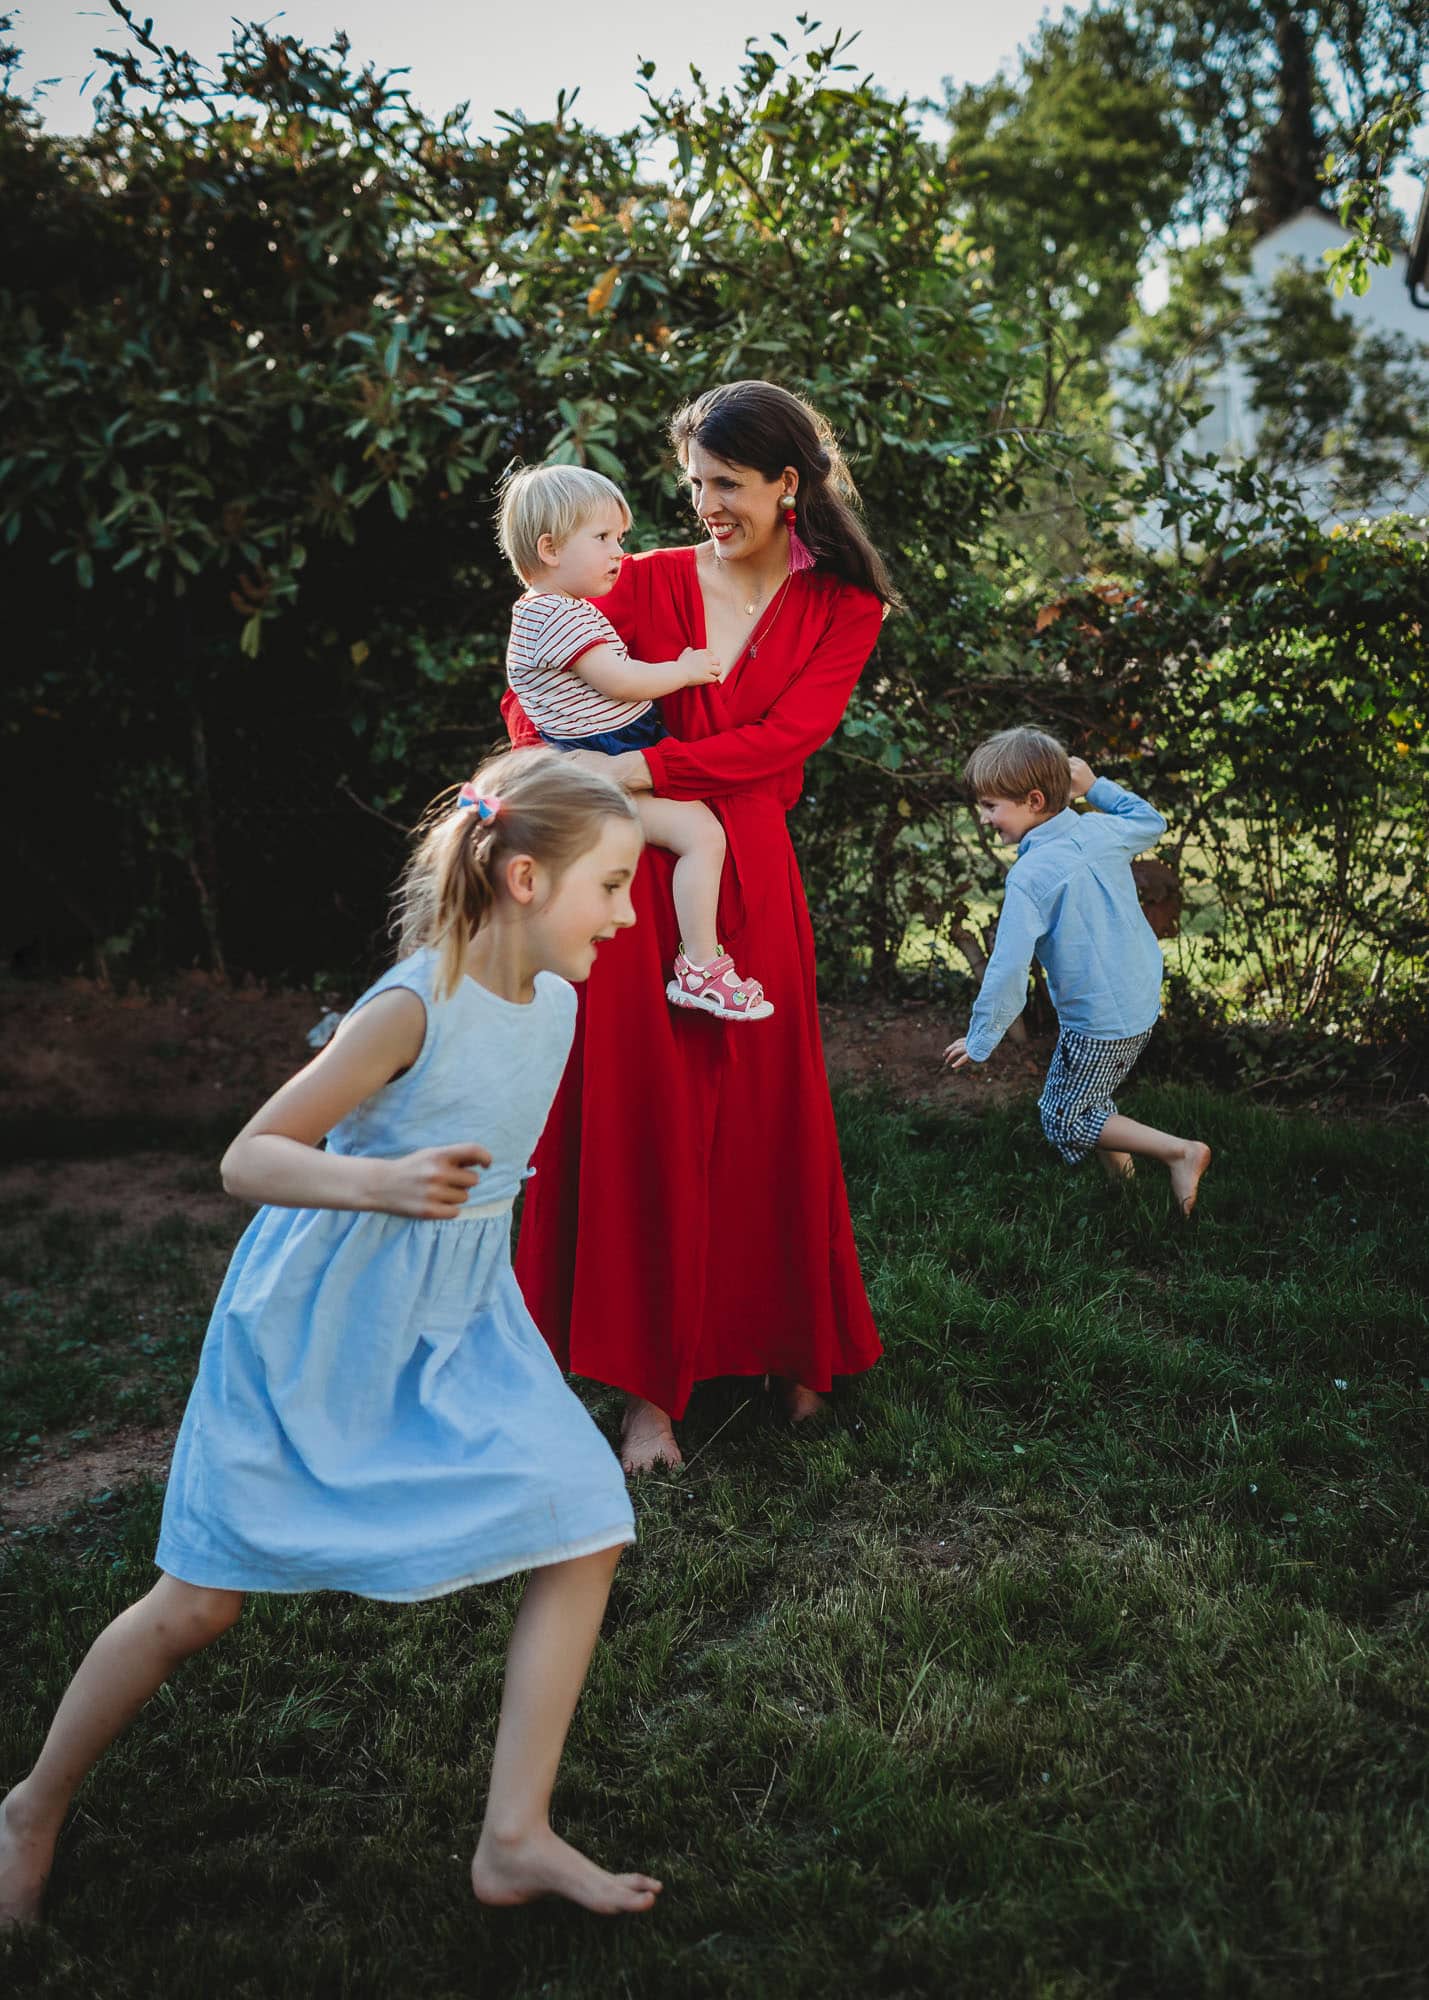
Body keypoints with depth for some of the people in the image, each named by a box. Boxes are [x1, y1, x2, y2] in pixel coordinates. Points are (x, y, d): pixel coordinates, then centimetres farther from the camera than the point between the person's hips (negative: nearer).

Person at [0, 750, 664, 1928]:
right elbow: (248, 1158, -24)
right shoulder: (413, 1007, -25)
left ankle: (515, 1839, 5)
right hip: (319, 1320, -6)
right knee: (201, 1600, 4)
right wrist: (378, 1184, -39)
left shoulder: (555, 1002, -2)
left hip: (459, 1323, 6)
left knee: (587, 1526, -7)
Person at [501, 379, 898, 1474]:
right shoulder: (651, 580, 7)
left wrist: (638, 769, -17)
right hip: (636, 872, 0)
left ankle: (790, 1345, 29)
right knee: (639, 1117, -1)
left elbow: (784, 737, -8)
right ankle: (653, 1384, 11)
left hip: (750, 878, 0)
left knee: (765, 1115, 8)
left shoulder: (842, 608, 7)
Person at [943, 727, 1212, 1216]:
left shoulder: (1029, 875, -23)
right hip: (1144, 1005, 8)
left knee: (1066, 1120, 7)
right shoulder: (1101, 831, -3)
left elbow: (1008, 967, -24)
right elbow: (1151, 822, 21)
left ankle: (1179, 1152, -3)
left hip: (1097, 1026, -8)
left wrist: (980, 1040, -13)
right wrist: (1096, 787, 19)